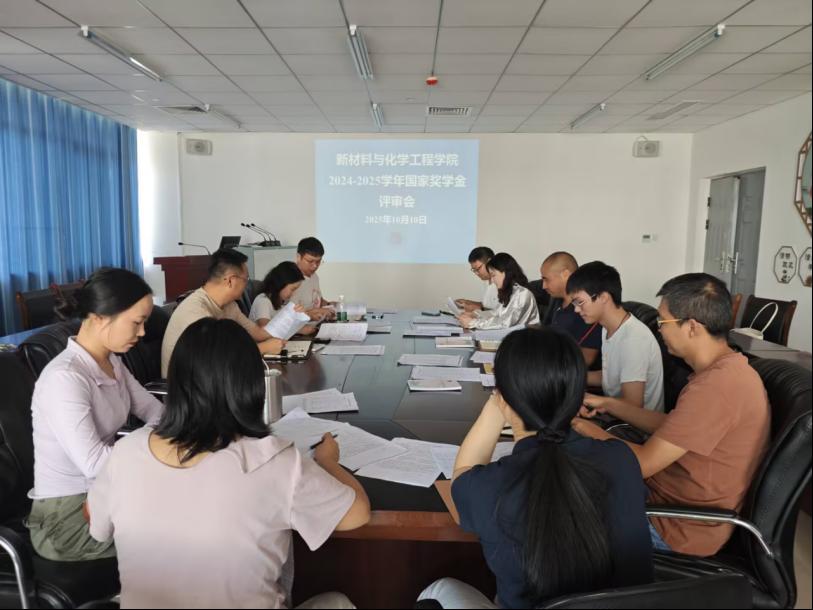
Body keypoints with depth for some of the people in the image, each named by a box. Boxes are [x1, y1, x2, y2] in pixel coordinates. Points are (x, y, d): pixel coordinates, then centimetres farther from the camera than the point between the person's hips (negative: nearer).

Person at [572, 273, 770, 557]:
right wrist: (611, 406, 9)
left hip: (682, 526, -9)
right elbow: (670, 426, 15)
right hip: (670, 491, 9)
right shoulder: (725, 368, 3)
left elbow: (642, 464, -26)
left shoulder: (716, 385, -31)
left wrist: (593, 433, -9)